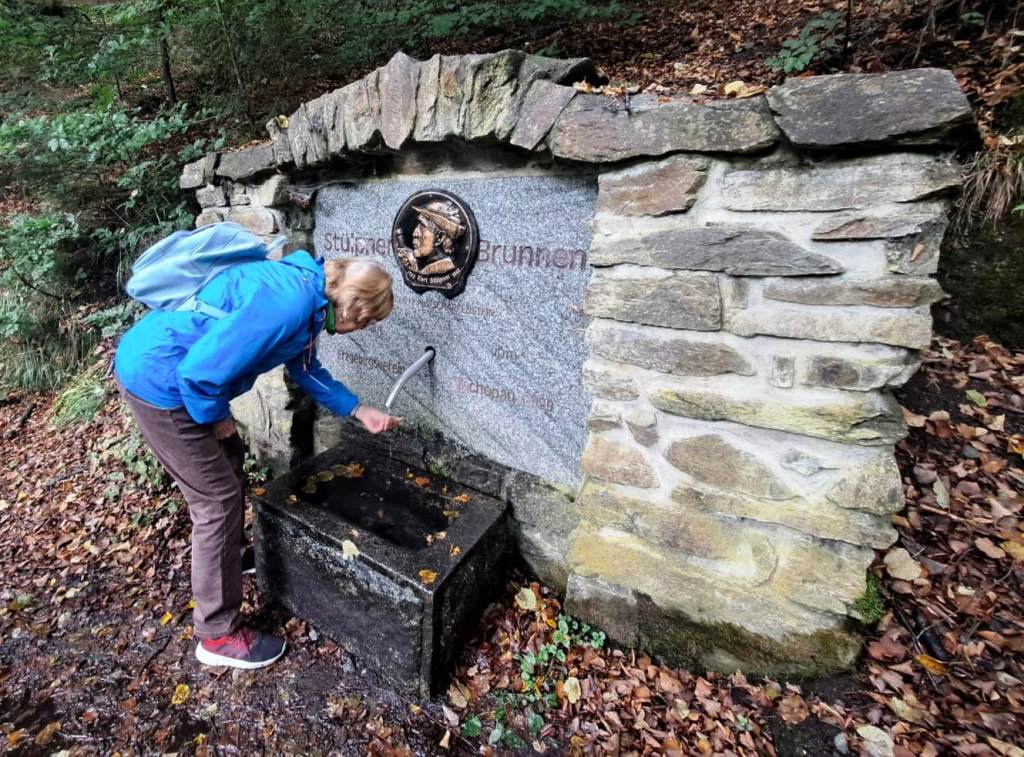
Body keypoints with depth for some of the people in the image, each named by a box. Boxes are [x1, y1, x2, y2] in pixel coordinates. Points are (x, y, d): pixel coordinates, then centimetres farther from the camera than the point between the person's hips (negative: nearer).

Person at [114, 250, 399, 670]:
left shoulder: (306, 291, 4)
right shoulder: (288, 305, -28)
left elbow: (306, 368, 15)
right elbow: (202, 370, -30)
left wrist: (359, 410, 14)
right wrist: (217, 419, -10)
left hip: (168, 367, 10)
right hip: (158, 378, -10)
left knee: (228, 459, 23)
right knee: (219, 499, -3)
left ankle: (228, 556, 48)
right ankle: (218, 635, 15)